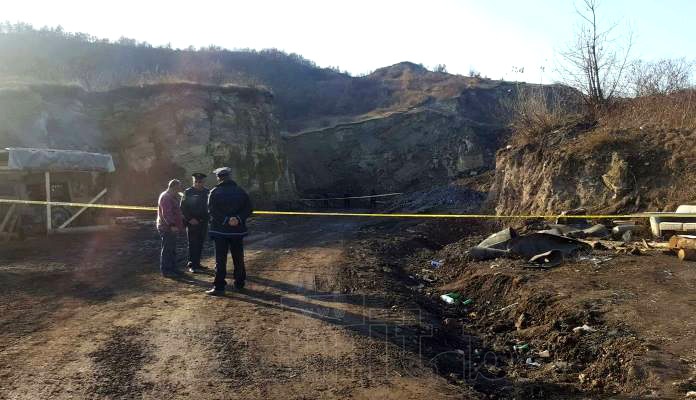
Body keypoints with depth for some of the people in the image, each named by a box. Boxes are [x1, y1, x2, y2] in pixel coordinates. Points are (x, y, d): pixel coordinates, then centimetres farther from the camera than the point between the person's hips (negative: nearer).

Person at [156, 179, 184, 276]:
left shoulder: (172, 197, 19)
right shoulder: (166, 197, -16)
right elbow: (166, 213, -25)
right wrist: (171, 225, -31)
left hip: (171, 228, 11)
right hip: (167, 228, -11)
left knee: (172, 249, 16)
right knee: (167, 249, -5)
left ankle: (172, 268, 24)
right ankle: (165, 270, 0)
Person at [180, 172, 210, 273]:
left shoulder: (206, 192, 6)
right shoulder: (188, 192, -4)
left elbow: (209, 206, 12)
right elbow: (183, 208, -6)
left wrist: (207, 218, 0)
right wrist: (190, 219, -13)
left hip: (203, 222, 4)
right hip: (192, 223, -4)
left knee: (200, 244, 9)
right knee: (193, 244, -2)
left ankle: (197, 263, 18)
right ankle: (191, 265, 4)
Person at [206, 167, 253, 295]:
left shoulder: (214, 192, -4)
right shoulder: (240, 191, 5)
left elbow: (212, 211, -12)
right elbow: (248, 209, 0)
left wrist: (226, 220, -16)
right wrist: (238, 219, -11)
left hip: (220, 230, -3)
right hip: (237, 230, 3)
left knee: (220, 259, -1)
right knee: (238, 258, 13)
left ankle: (219, 287, -4)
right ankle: (239, 283, 22)